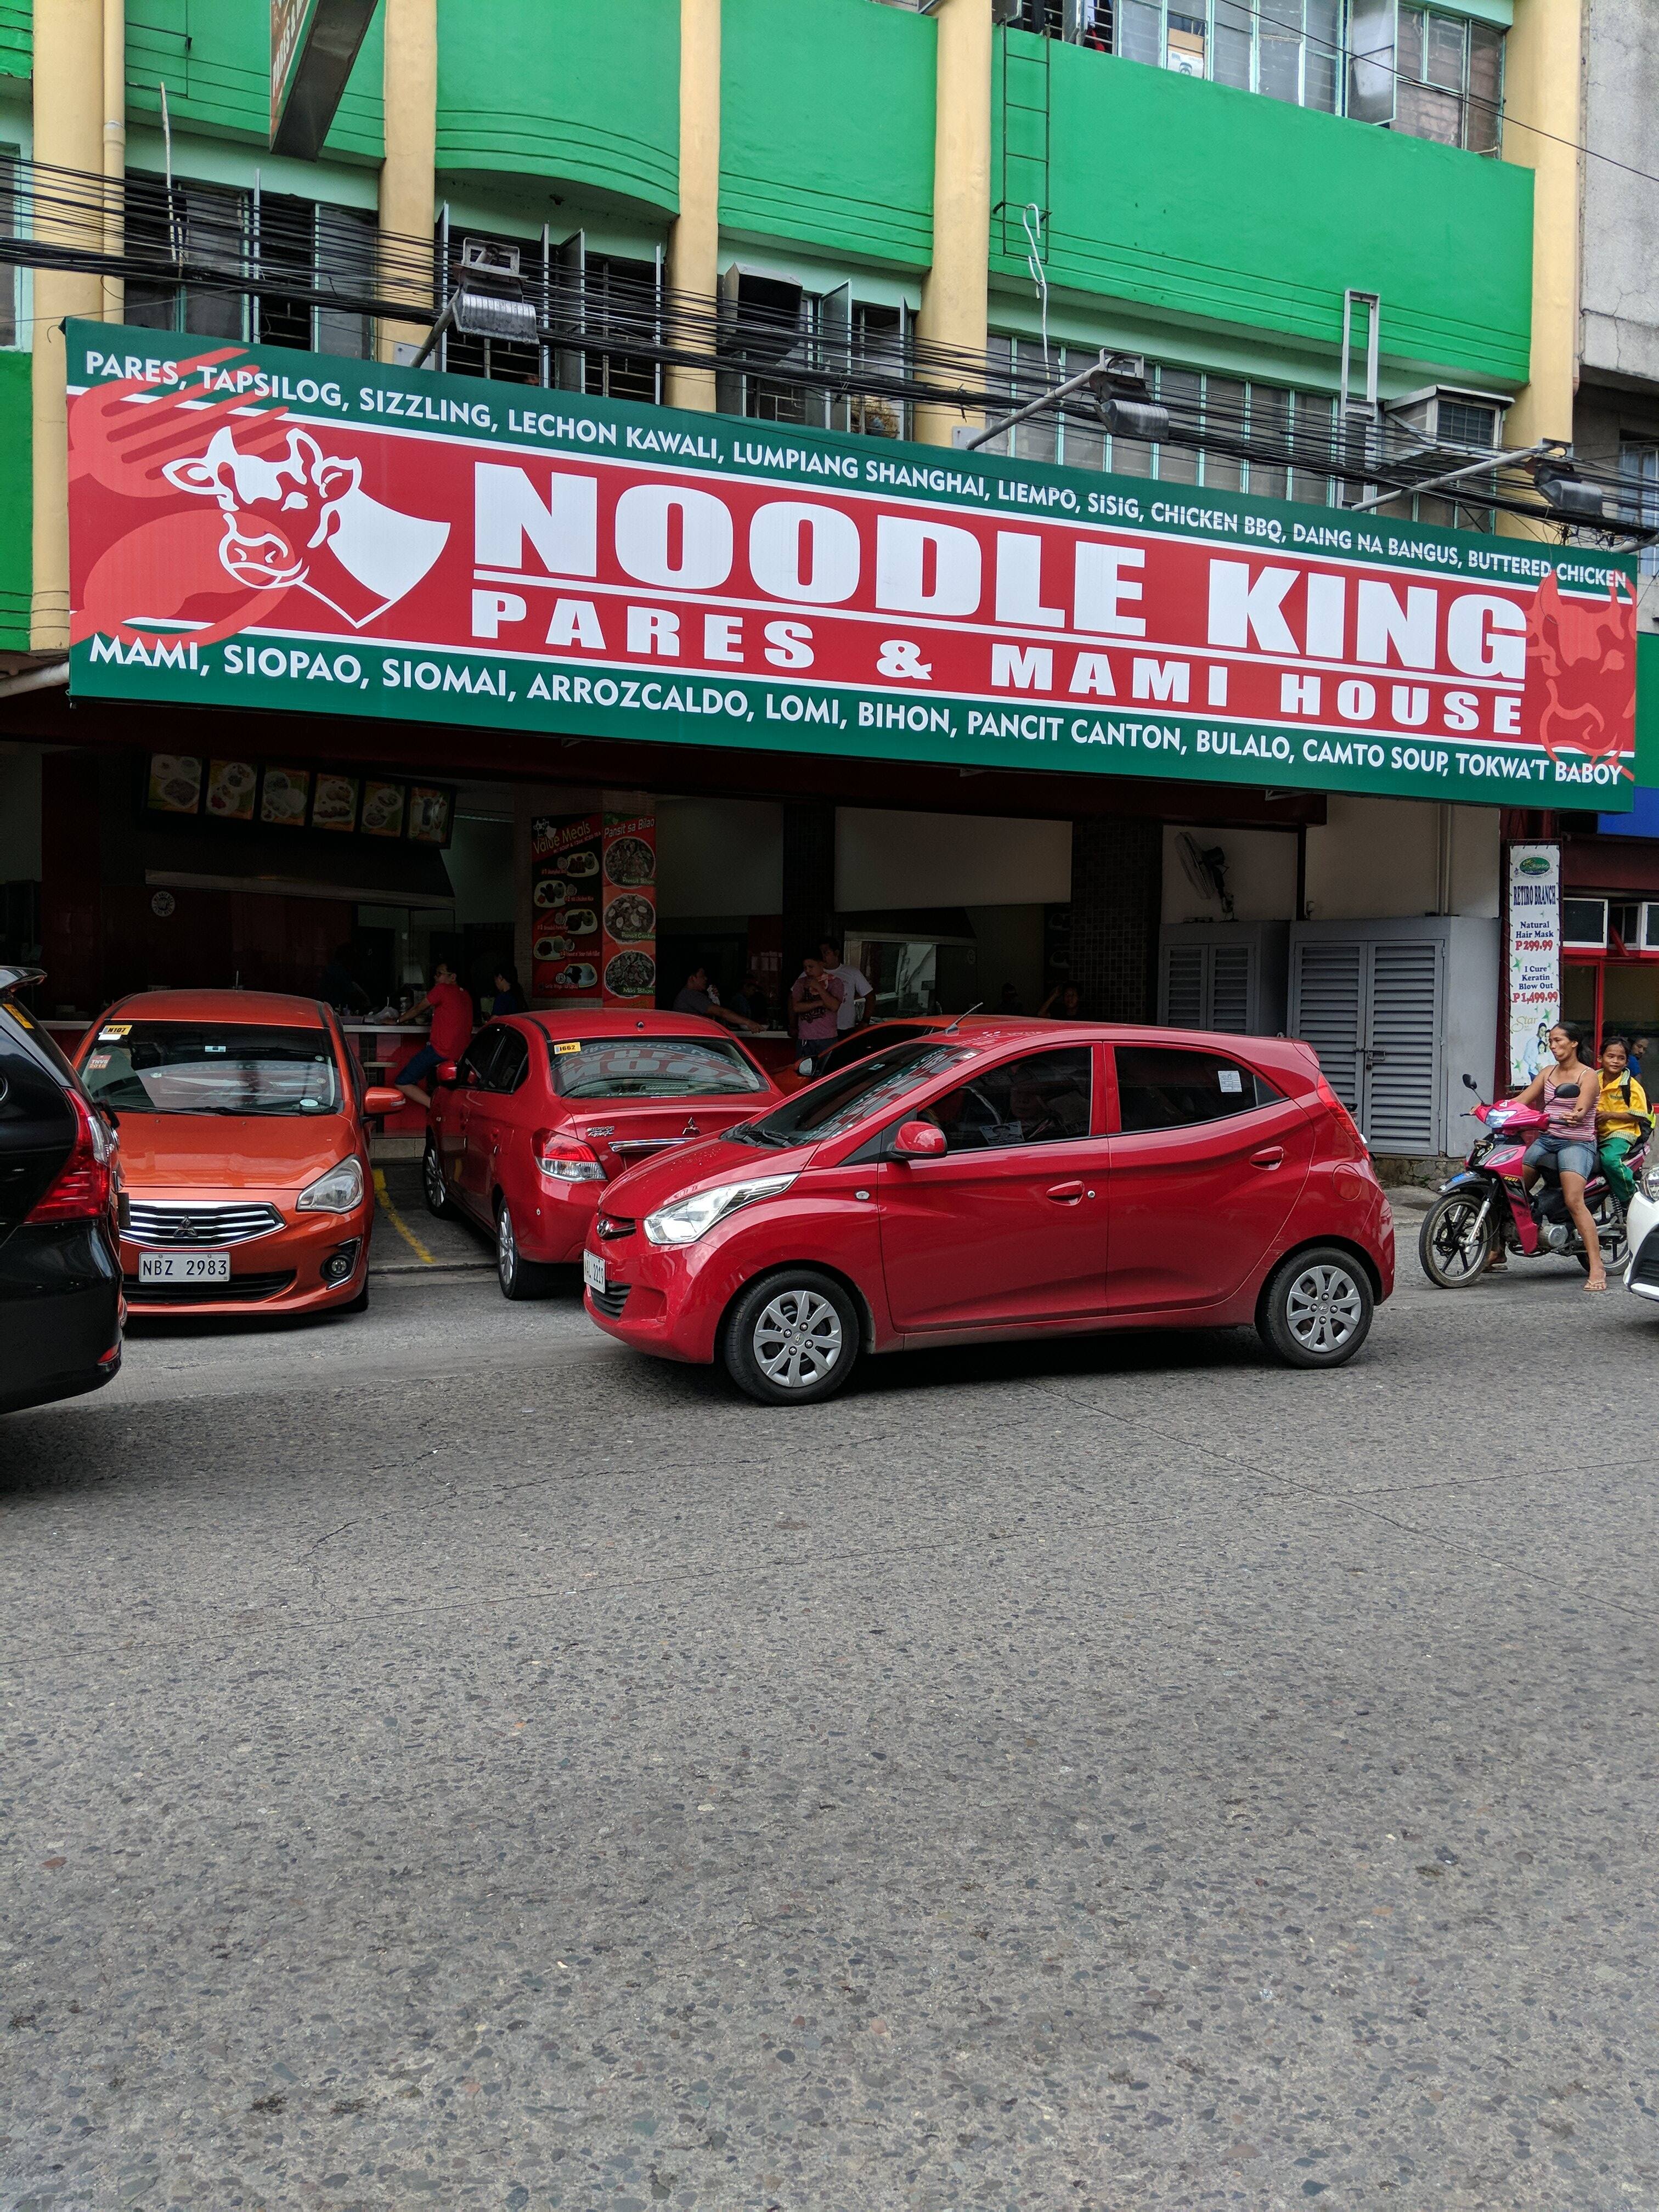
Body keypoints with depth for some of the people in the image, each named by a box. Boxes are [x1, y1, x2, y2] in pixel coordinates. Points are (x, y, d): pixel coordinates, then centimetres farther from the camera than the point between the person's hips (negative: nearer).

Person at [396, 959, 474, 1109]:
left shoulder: (442, 989, -7)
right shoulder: (466, 995, 16)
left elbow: (418, 1009, 6)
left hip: (441, 1051, -8)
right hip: (462, 1054, 8)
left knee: (402, 1083, -3)